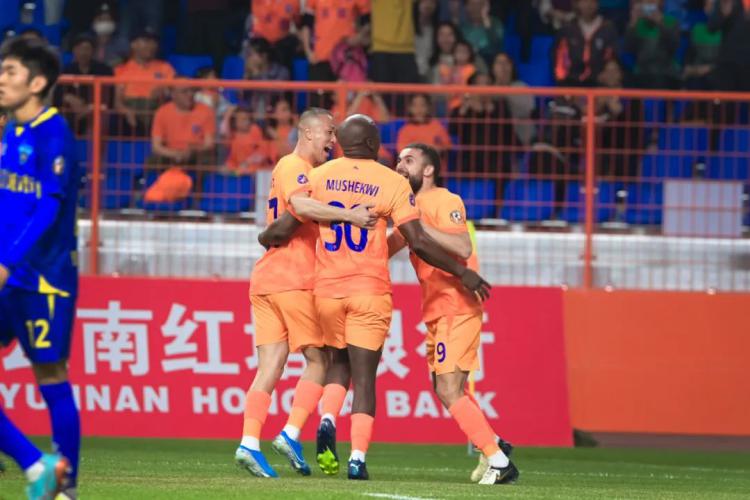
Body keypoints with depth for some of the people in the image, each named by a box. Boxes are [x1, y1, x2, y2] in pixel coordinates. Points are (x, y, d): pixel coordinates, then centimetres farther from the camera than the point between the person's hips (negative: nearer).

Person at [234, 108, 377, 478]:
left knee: (270, 366, 1)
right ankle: (291, 435, -8)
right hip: (294, 281, -9)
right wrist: (349, 215, -30)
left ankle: (249, 444, -8)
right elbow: (301, 206, -27)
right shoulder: (293, 167, -7)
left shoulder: (303, 170, 24)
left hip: (264, 281, 9)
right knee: (319, 361, -1)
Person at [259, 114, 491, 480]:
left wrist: (265, 238, 26)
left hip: (327, 289, 3)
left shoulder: (319, 177, 2)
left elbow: (283, 230, 2)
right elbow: (418, 243, -10)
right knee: (364, 376, 2)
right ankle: (358, 459, -7)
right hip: (370, 291, -3)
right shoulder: (392, 183, -6)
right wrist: (463, 273, 0)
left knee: (340, 361, 23)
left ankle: (328, 421, -4)